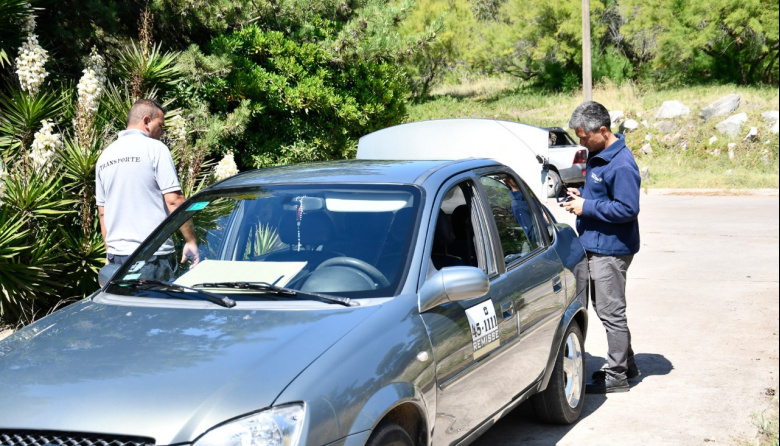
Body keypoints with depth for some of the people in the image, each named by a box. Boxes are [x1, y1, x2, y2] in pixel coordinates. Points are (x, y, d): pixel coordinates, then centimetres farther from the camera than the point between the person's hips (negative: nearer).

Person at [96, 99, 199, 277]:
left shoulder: (105, 156, 15)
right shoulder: (155, 148, -5)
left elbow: (102, 212, 19)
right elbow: (174, 200, -12)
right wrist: (190, 241, -7)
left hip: (117, 255, 6)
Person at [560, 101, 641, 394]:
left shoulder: (621, 165, -22)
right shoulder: (597, 155, 10)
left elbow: (627, 208, -24)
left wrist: (587, 207, -20)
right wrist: (580, 194, 5)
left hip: (610, 250, -11)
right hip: (596, 246, 11)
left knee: (611, 311, -2)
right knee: (605, 308, 18)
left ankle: (616, 376, 8)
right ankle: (626, 364, 31)